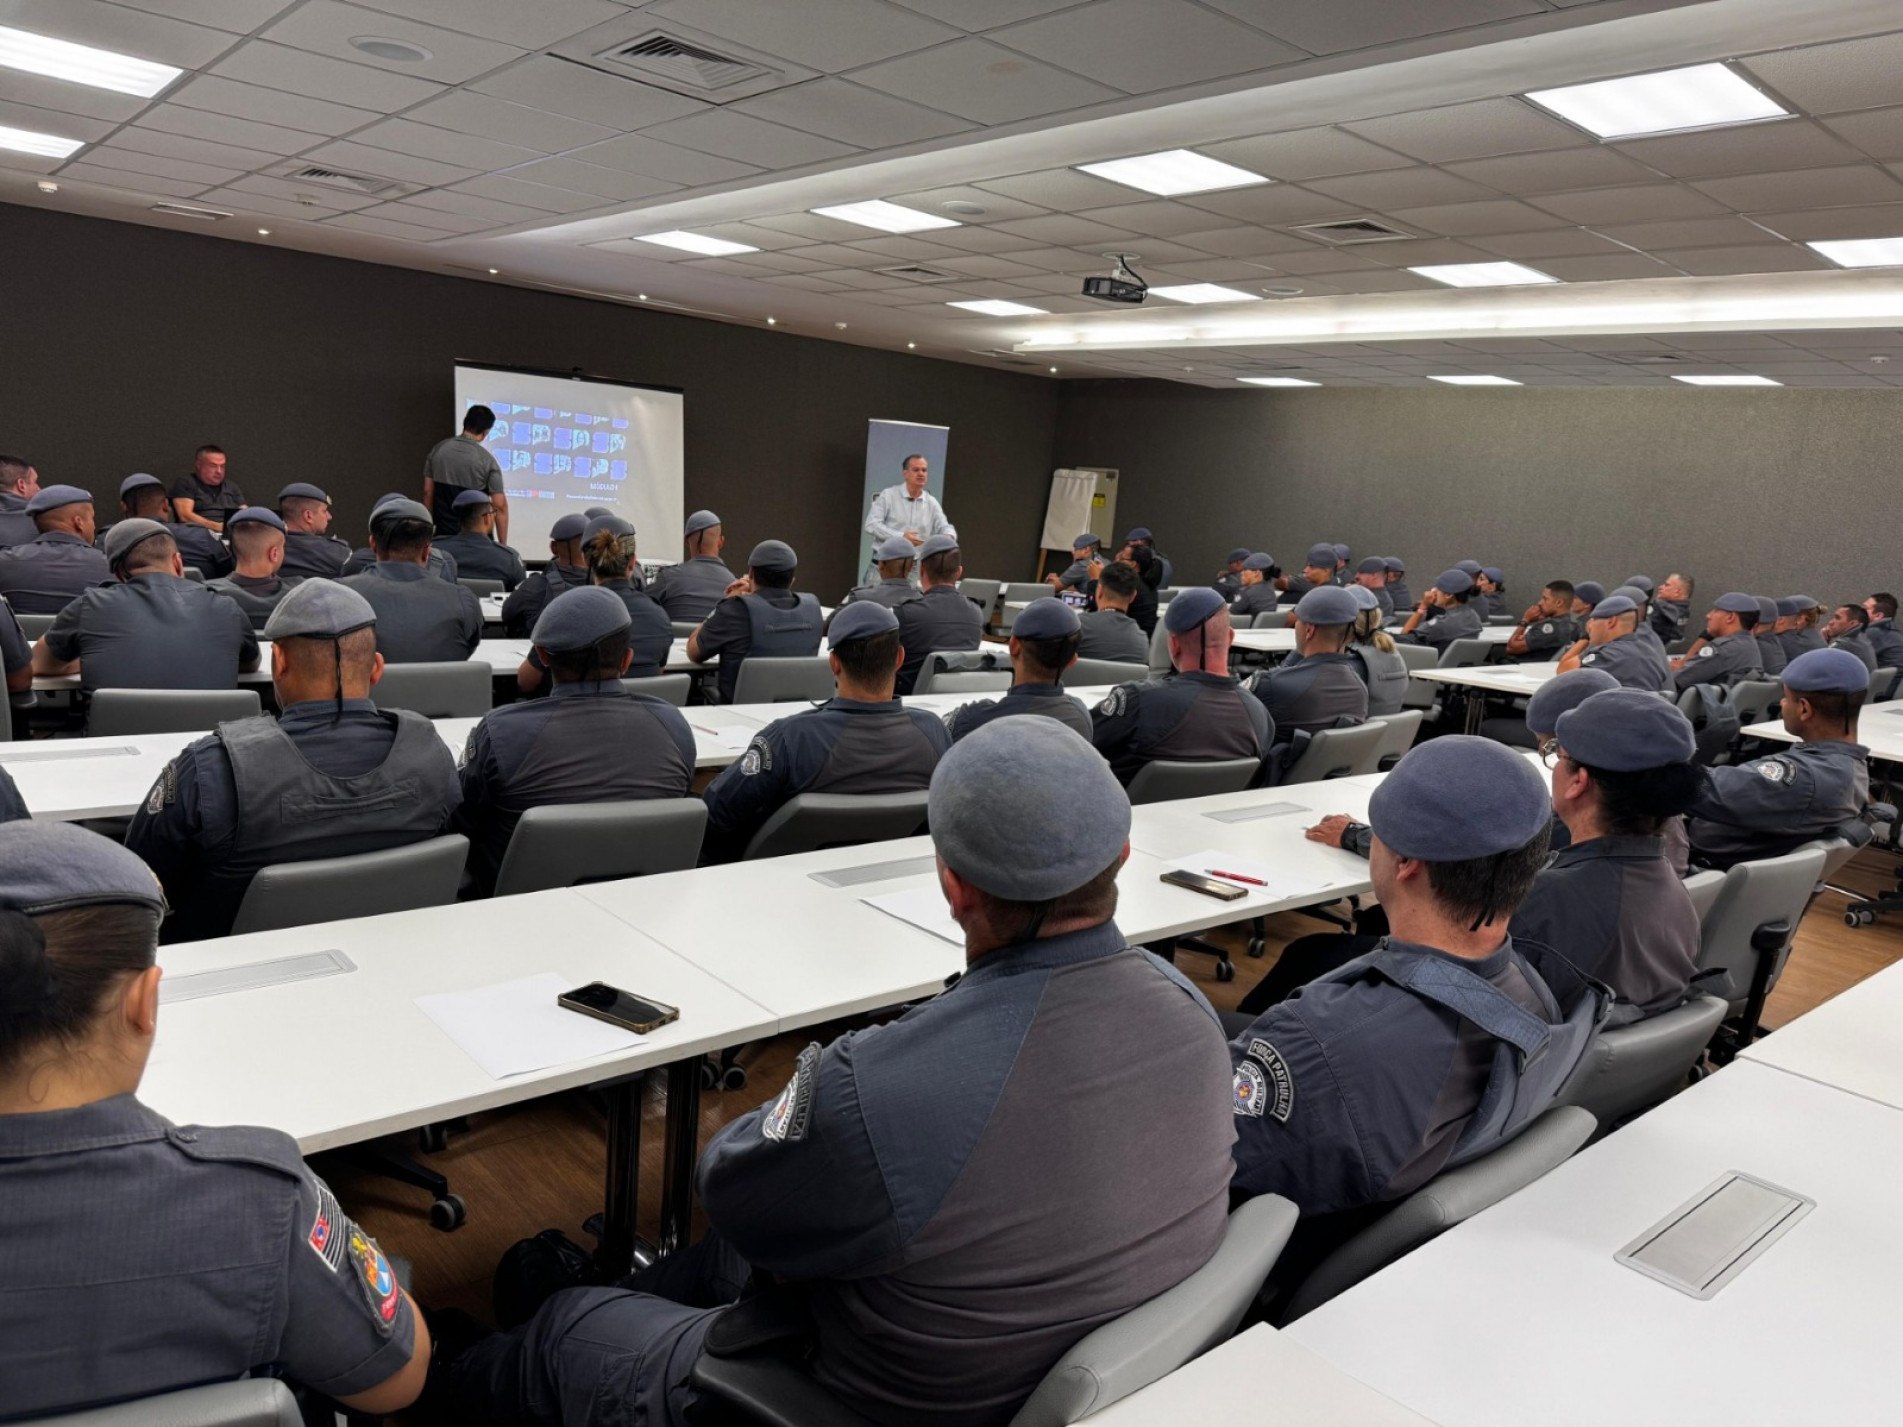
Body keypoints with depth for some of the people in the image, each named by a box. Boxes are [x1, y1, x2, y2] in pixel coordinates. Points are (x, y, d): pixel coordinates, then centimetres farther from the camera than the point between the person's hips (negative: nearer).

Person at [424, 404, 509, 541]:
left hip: (443, 533, 4)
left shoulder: (438, 450, 1)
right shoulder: (487, 460, -11)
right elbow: (500, 505, -14)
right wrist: (503, 545, -8)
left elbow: (428, 492, 5)